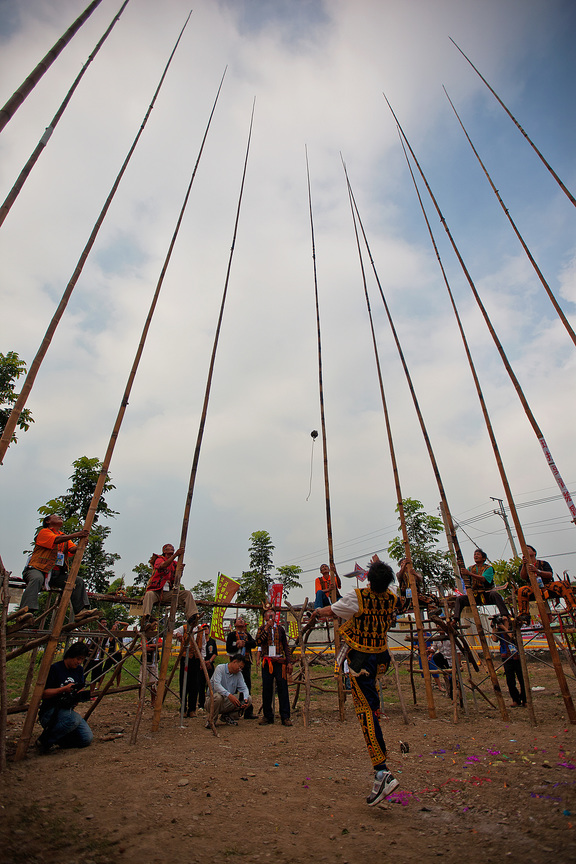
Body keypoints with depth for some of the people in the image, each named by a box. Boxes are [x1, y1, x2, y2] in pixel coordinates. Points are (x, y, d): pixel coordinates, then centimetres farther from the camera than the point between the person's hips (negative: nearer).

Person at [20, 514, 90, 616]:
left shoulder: (65, 537, 24)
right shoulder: (44, 532, 7)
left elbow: (73, 549, 4)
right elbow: (56, 540, -15)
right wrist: (75, 535, -22)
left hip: (57, 573, 6)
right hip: (38, 569, -5)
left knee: (78, 582, -10)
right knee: (37, 579, -37)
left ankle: (80, 611, -13)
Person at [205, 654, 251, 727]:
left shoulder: (238, 674, 4)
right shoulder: (220, 668, -15)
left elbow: (244, 688, -1)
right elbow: (216, 685, -29)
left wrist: (245, 699, -24)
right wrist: (229, 695, -41)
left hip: (228, 702, 5)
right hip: (212, 700, -5)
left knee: (249, 699, -10)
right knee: (218, 696, -39)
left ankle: (227, 716, 7)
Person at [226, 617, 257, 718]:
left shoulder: (247, 635, 18)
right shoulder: (232, 634, 6)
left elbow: (254, 643, -1)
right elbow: (228, 649, -5)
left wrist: (243, 643, -14)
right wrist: (238, 646, -17)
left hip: (246, 663, 4)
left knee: (247, 687, 4)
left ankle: (248, 712, 10)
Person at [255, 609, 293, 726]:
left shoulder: (280, 628, 11)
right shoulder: (262, 628, 7)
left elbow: (286, 646, 13)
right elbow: (258, 642, -11)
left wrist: (289, 662, 5)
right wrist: (266, 628, -15)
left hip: (280, 662, 1)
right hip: (267, 662, -1)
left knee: (282, 688, -2)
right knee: (266, 689, 4)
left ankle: (285, 717, 6)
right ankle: (267, 716, 18)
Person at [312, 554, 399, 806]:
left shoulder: (357, 597, -21)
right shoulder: (392, 598, -7)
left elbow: (328, 611, -6)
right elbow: (382, 589, 22)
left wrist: (318, 612, 15)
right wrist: (379, 567, 34)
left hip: (360, 658, -6)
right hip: (381, 655, 6)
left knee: (367, 710, -5)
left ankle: (382, 772, -8)